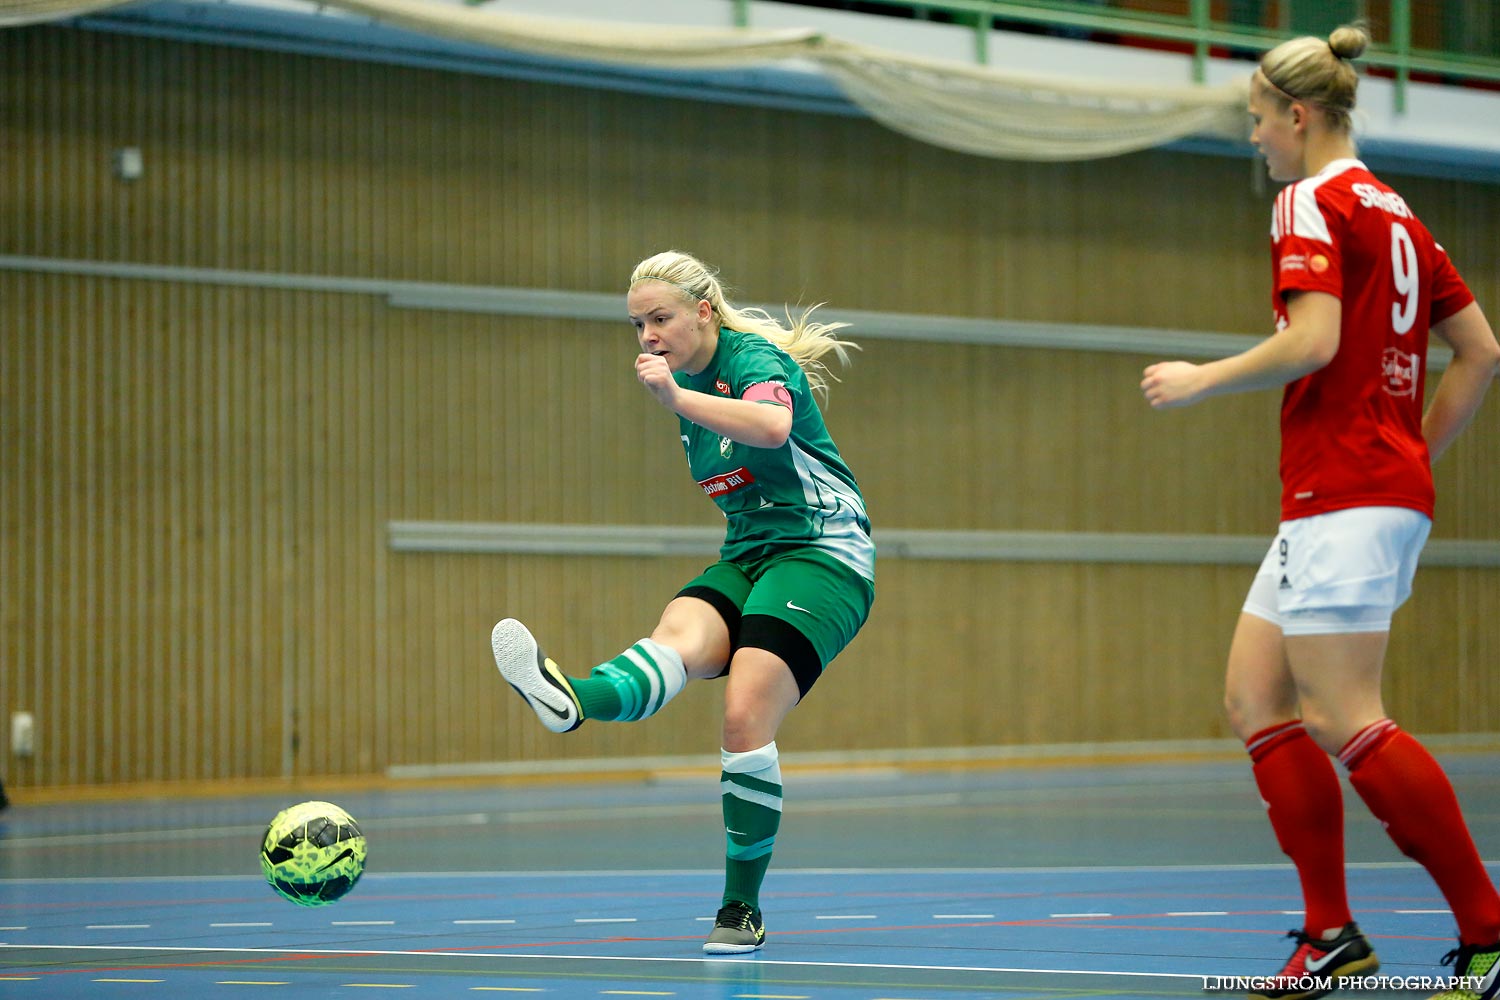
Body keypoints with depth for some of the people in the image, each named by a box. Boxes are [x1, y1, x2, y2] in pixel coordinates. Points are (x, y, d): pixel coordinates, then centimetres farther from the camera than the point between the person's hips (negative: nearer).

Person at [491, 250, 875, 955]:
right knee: (678, 639, -27)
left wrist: (676, 397, -42)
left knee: (744, 718, -21)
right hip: (746, 557, 7)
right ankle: (573, 699, -61)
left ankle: (742, 909, -11)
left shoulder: (756, 358, -11)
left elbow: (773, 425, -36)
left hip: (824, 554, -7)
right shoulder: (690, 384, 15)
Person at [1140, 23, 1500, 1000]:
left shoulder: (1312, 201, -7)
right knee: (1256, 701, 9)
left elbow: (1314, 342, -20)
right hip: (1391, 485, 10)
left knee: (1345, 721, -11)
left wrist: (1203, 378, -6)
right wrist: (1417, 455, 22)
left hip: (1344, 494, -10)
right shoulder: (1393, 211, 19)